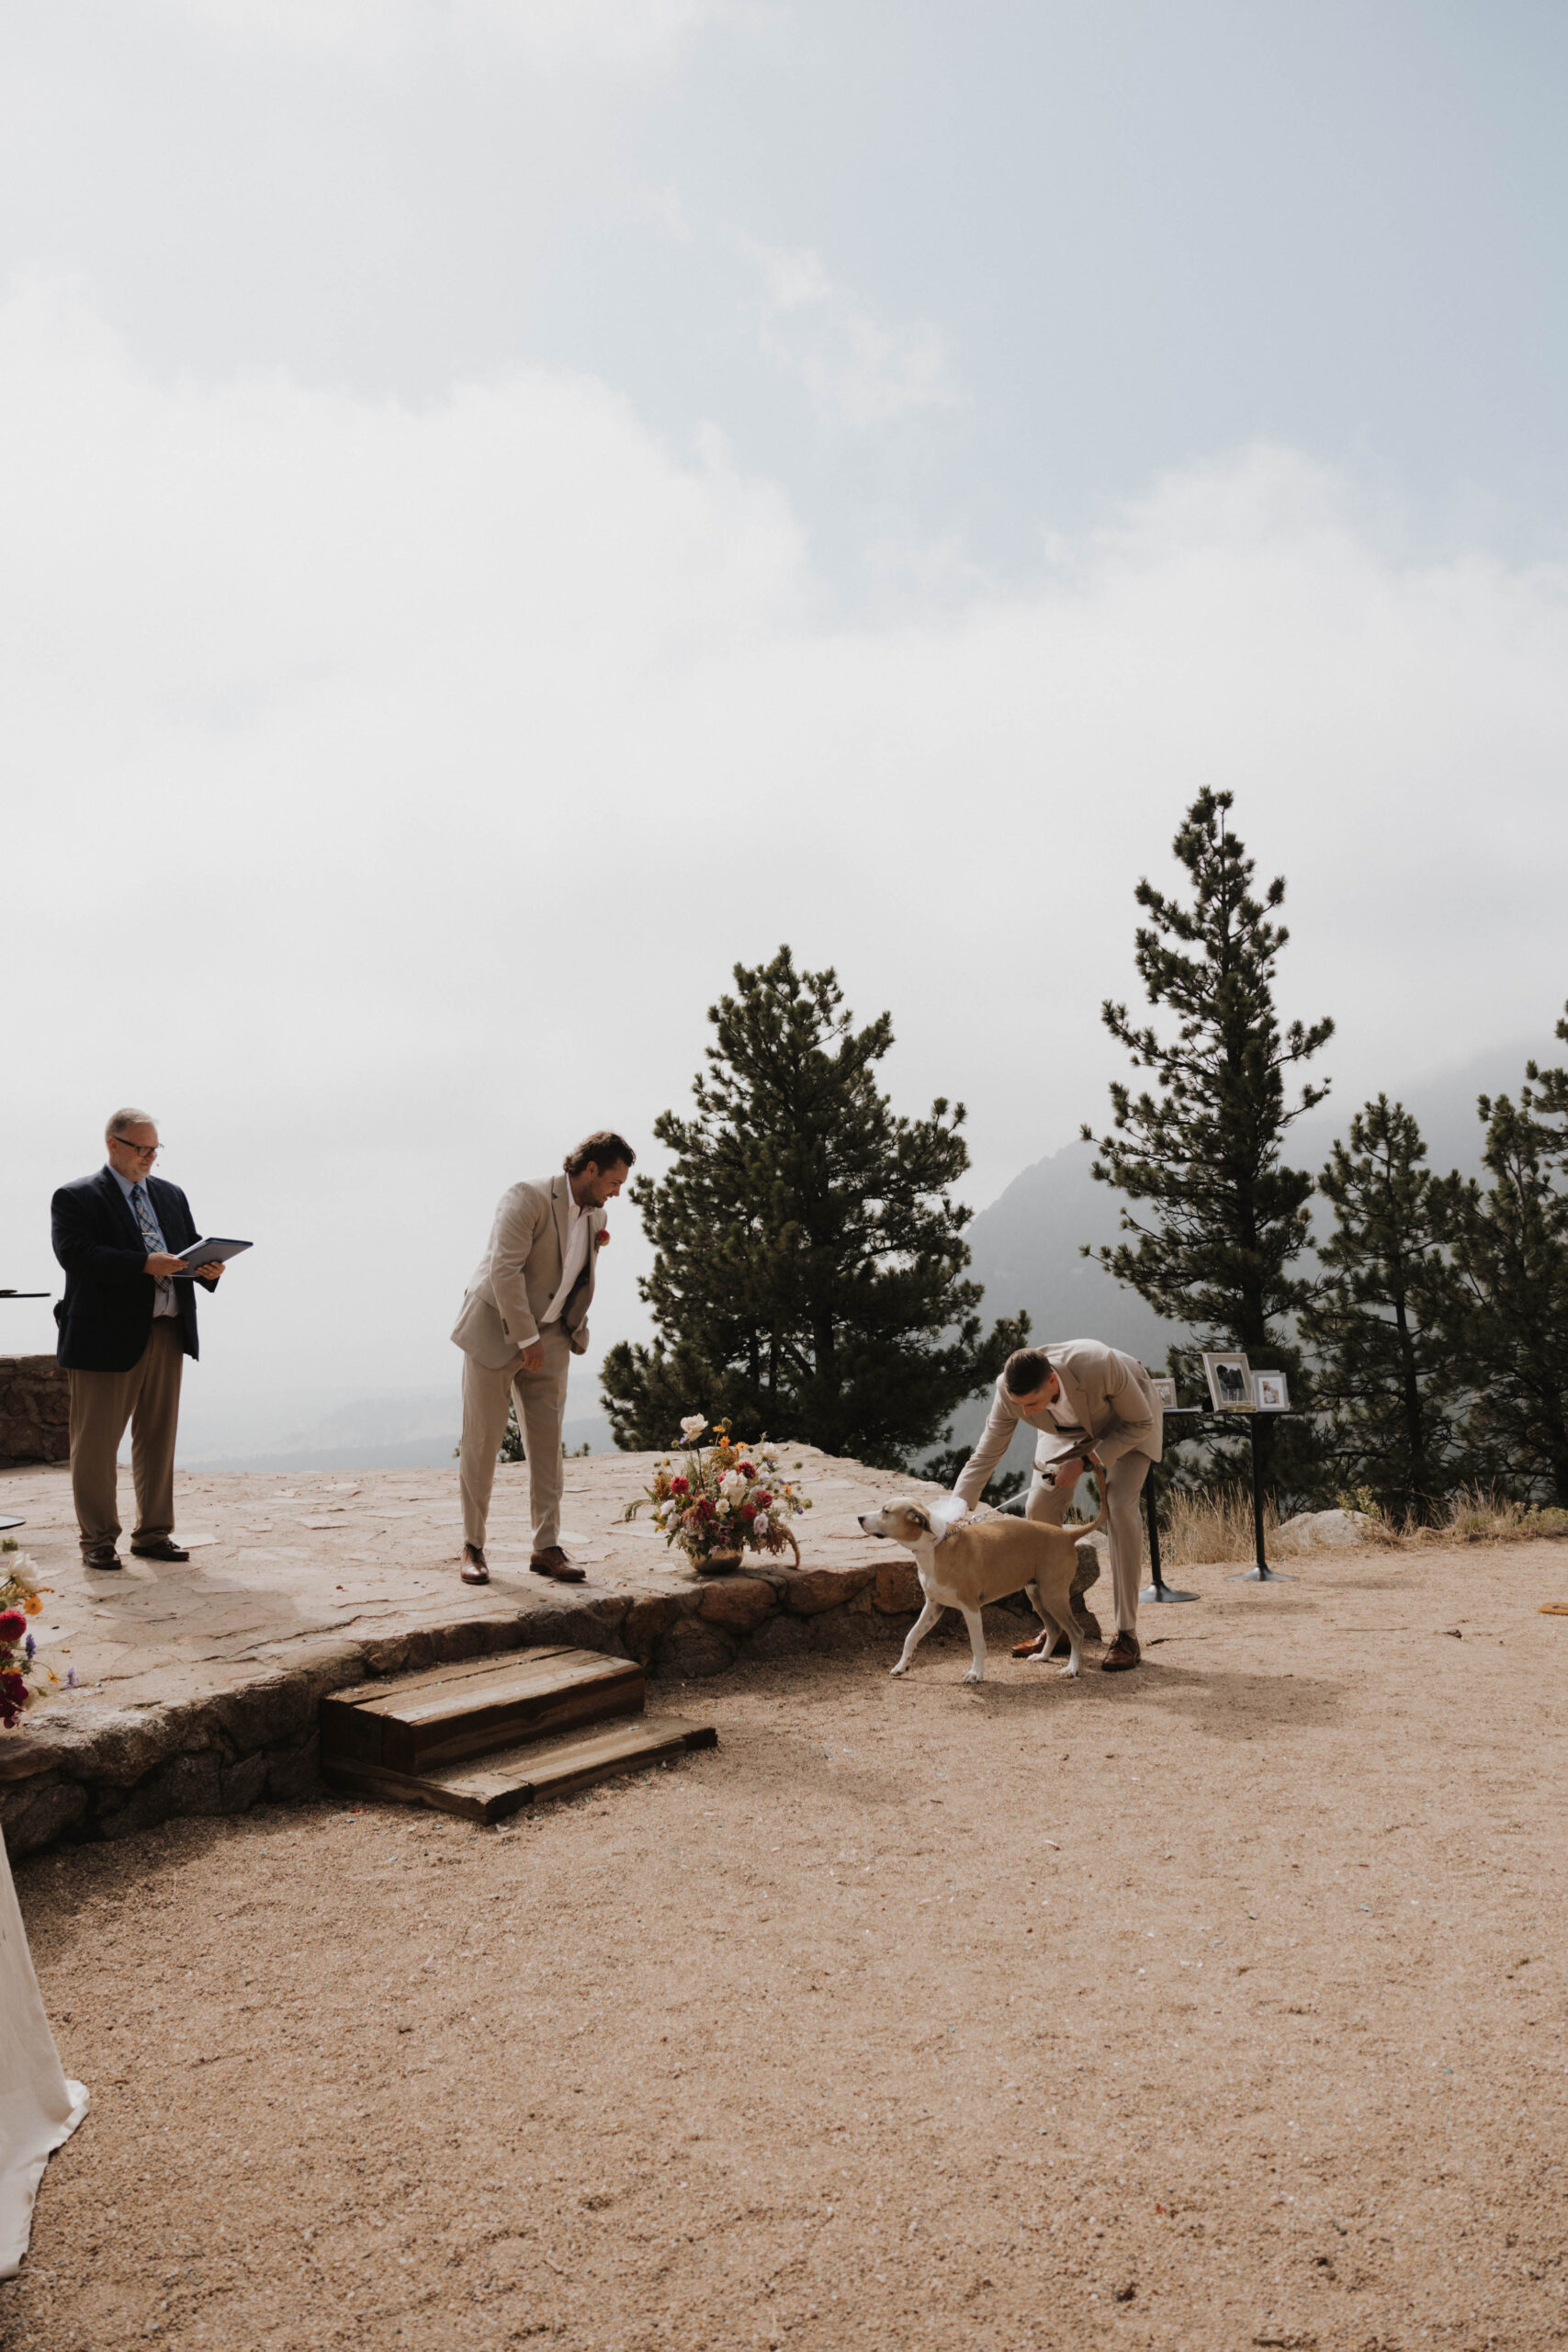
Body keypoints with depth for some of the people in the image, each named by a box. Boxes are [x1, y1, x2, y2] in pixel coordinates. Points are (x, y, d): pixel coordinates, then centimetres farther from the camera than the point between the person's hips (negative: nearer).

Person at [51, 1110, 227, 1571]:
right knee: (96, 1442, 2)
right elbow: (76, 1253, -16)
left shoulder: (171, 1195, 18)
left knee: (159, 1439, 11)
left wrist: (207, 1268, -7)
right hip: (107, 1337, -5)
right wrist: (145, 1264, -26)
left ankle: (153, 1533, 21)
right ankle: (98, 1540, 13)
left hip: (168, 1334, 6)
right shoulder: (76, 1198, -1)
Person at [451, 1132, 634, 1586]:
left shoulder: (595, 1215, 6)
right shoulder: (528, 1198, -17)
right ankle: (473, 1546, 13)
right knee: (482, 1442, 1)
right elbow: (504, 1269, -23)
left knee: (547, 1442, 4)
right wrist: (527, 1339, -22)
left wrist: (573, 1332, 12)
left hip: (549, 1339, 6)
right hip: (497, 1332, -6)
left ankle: (546, 1547, 10)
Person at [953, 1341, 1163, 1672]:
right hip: (1068, 1427, 4)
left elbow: (1141, 1423, -26)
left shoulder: (1100, 1365, -44)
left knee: (1120, 1507, -22)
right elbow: (984, 1456, -22)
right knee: (1039, 1510, -8)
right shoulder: (1009, 1391, -32)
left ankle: (1127, 1636, -12)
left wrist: (1085, 1463, -31)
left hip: (1125, 1419, -4)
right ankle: (1056, 1629, 7)